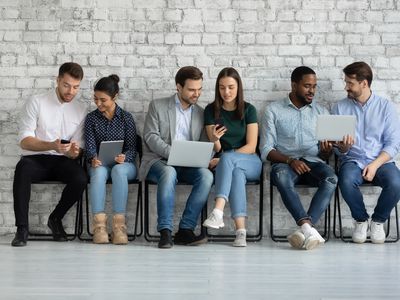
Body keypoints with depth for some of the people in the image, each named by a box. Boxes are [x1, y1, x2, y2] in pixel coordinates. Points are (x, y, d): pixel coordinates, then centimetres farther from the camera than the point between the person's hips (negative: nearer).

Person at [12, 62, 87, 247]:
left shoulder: (81, 110, 9)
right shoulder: (36, 102, -1)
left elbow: (78, 147, 7)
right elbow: (24, 141, -7)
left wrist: (74, 152, -20)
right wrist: (52, 146, -25)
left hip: (63, 160, 2)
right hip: (35, 158, -2)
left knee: (80, 179, -30)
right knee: (22, 170, -37)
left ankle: (55, 218, -3)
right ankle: (22, 228, -27)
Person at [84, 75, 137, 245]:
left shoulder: (126, 118, 5)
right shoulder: (91, 118, 9)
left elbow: (132, 148, 1)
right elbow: (90, 145, -1)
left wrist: (124, 157, -23)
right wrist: (93, 159, -24)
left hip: (124, 164, -1)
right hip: (100, 164, 1)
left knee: (118, 170, -38)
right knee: (99, 172, -37)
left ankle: (119, 225, -43)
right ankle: (99, 225, -45)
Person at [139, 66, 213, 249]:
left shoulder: (200, 113, 18)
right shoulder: (158, 106, 7)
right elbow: (150, 137, -3)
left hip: (188, 165, 3)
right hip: (159, 161, -3)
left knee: (206, 175, -29)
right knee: (169, 172, -38)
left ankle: (185, 230, -28)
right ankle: (165, 232, -37)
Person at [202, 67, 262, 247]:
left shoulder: (248, 110, 1)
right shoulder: (211, 110, 5)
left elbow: (251, 146, -5)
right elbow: (216, 149, 3)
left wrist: (222, 158, -17)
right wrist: (215, 139, -23)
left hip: (250, 162, -1)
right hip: (223, 163, 1)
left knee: (227, 158, -35)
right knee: (236, 172, -36)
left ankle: (218, 211, -51)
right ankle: (241, 230, -48)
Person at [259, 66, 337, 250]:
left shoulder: (321, 112, 19)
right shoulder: (274, 110, 11)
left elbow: (324, 155, 15)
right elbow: (266, 150, 2)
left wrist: (326, 151, -11)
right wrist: (290, 160, -16)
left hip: (313, 162, 2)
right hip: (284, 162, -2)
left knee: (331, 178, -33)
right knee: (281, 176, -38)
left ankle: (305, 228, -44)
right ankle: (308, 229, -49)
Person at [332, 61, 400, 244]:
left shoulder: (385, 106, 5)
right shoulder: (340, 107, 8)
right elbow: (338, 149, 8)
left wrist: (375, 164, -16)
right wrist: (343, 147, -17)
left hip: (380, 161, 0)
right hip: (353, 161, 0)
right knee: (347, 182, -35)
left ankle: (378, 220, -3)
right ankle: (360, 220, -5)